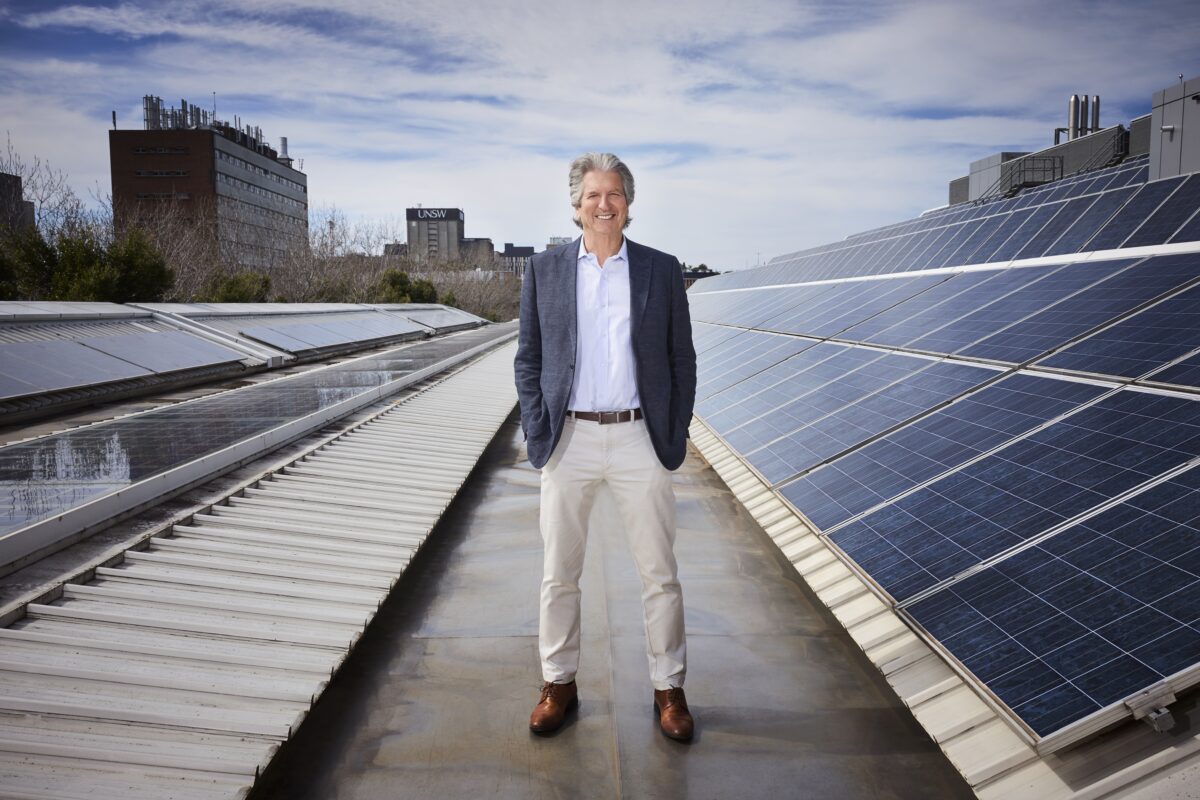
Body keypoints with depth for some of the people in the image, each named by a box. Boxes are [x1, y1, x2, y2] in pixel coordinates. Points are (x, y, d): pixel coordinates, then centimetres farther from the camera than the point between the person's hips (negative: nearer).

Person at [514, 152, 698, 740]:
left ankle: (669, 687, 24)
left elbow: (682, 360, 7)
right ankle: (558, 683, 27)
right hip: (568, 439, 1)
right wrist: (537, 432, -2)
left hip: (640, 439, 0)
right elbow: (528, 359, 7)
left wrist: (675, 436, 0)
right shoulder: (544, 270, 5)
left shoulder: (662, 270, 4)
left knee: (659, 574, 7)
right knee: (559, 574, 10)